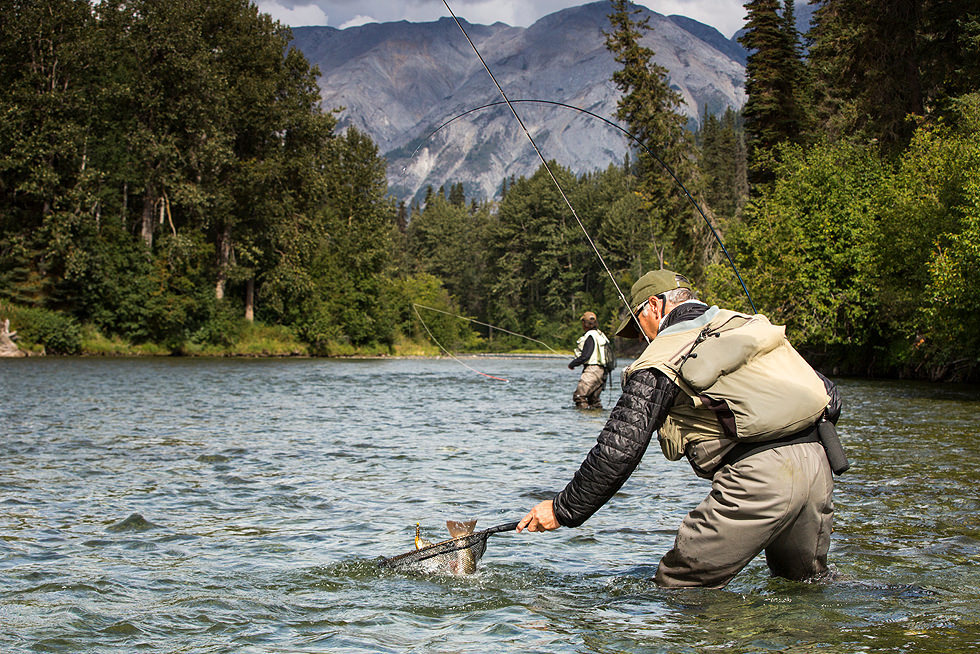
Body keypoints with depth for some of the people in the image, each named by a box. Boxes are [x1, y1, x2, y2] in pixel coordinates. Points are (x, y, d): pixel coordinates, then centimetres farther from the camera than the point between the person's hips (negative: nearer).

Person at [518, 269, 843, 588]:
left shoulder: (661, 361, 2)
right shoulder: (750, 326, 21)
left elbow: (618, 449, -4)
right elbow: (829, 395, 19)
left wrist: (563, 509, 5)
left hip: (759, 478, -7)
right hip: (817, 464, 7)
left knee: (676, 587, 0)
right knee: (804, 580, 26)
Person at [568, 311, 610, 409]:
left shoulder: (590, 336, -13)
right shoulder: (600, 334, 16)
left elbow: (585, 356, -17)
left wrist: (572, 364, -4)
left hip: (592, 369, -10)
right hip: (601, 371, 10)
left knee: (579, 396, -13)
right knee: (594, 398, 15)